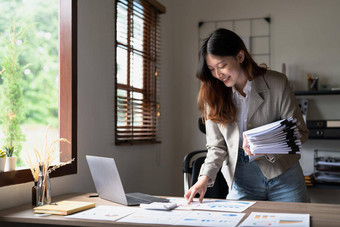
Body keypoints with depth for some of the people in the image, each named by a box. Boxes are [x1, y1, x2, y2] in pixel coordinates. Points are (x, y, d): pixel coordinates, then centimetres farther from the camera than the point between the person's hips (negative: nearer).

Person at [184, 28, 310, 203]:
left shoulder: (277, 83, -8)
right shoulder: (213, 95, -1)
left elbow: (300, 132, -5)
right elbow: (217, 146, 2)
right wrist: (205, 178, -14)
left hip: (284, 177, -1)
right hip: (242, 183, 1)